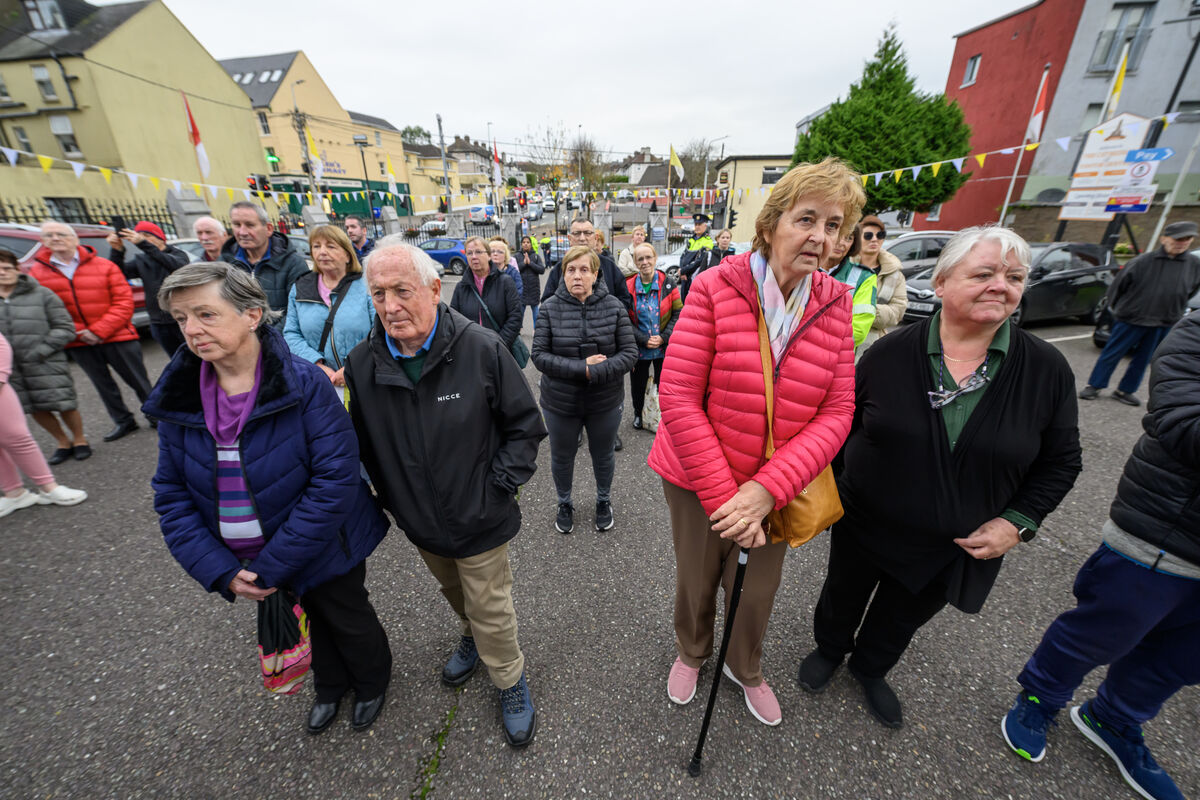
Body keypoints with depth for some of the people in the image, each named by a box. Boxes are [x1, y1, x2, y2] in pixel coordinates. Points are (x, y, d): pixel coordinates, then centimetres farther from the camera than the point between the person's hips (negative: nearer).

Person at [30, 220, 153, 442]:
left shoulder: (105, 266, -2)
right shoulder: (37, 272, 5)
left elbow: (124, 302, -6)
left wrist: (100, 331, -13)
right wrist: (77, 332, -10)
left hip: (117, 337, -3)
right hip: (79, 344, 3)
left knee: (139, 381, 4)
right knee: (103, 385, 12)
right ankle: (123, 421, 25)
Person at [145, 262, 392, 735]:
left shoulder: (303, 383, -26)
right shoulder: (178, 397, -8)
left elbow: (336, 478, -28)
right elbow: (171, 494, -3)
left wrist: (271, 566, -22)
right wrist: (219, 570, -13)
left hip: (323, 549, -4)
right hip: (244, 559, 5)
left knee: (350, 620, 20)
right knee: (311, 619, 29)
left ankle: (372, 682, 52)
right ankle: (331, 685, 58)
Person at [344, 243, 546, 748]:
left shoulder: (481, 350, -21)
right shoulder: (363, 363, -9)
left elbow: (524, 425, -12)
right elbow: (364, 442, 6)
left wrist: (500, 486, -14)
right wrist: (388, 496, 4)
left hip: (479, 520, -4)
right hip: (418, 519, 5)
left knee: (490, 611, 12)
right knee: (454, 593, 30)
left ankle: (511, 682, 41)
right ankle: (471, 637, 61)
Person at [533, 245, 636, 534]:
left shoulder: (613, 306, -7)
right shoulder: (550, 308, -9)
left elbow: (630, 353, -11)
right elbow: (539, 355, -15)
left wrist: (597, 372, -26)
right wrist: (583, 367, -24)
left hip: (605, 401, 0)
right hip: (560, 402, 0)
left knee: (603, 455, 20)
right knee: (562, 457, 19)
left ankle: (604, 501, 48)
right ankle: (564, 504, 46)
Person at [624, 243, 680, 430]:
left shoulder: (668, 284, -4)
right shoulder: (629, 287, -5)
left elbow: (678, 314, -3)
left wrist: (663, 337, -14)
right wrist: (644, 340, -14)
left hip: (664, 348, 0)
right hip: (639, 349, 0)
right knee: (638, 385, 14)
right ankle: (638, 413, 40)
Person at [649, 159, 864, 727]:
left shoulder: (834, 306, -4)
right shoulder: (714, 289, -16)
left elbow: (836, 413, -8)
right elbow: (678, 398, -20)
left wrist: (767, 490, -21)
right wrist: (722, 495, -21)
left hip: (773, 488, 3)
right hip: (697, 481, -2)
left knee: (756, 594, 23)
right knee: (695, 583, 21)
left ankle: (745, 669, 57)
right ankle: (691, 653, 56)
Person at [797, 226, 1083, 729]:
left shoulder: (1046, 370, -11)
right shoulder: (891, 352, -15)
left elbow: (1061, 460, -1)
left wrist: (1018, 522, -12)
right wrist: (834, 489, -4)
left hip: (957, 548, 2)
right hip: (864, 526, -1)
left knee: (903, 618, 26)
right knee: (843, 599, 23)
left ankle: (870, 669, 56)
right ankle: (829, 651, 55)